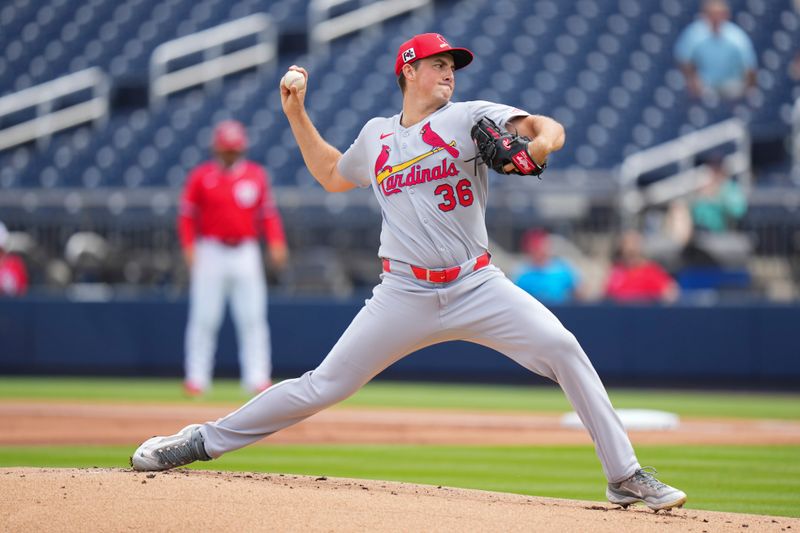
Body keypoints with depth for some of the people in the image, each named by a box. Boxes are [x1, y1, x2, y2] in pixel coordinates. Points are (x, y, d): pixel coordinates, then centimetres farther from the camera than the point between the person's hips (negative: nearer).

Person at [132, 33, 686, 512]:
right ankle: (202, 441, 10)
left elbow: (549, 128, -12)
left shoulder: (470, 118, 2)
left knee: (564, 350, -20)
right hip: (406, 295, 1)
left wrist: (538, 146, -35)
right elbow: (331, 175, 31)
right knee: (323, 386, -2)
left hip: (477, 289, -1)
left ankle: (625, 477, -13)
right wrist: (297, 115, 23)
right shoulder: (376, 135, 12)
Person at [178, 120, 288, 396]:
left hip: (246, 253, 2)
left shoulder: (256, 174, 7)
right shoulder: (201, 176, 1)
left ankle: (257, 377, 1)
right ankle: (197, 378, 4)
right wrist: (189, 247, -10)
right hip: (211, 252, -2)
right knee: (204, 318, -1)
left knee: (252, 318, -1)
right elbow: (187, 215, 1)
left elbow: (268, 213, 8)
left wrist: (276, 243, -5)